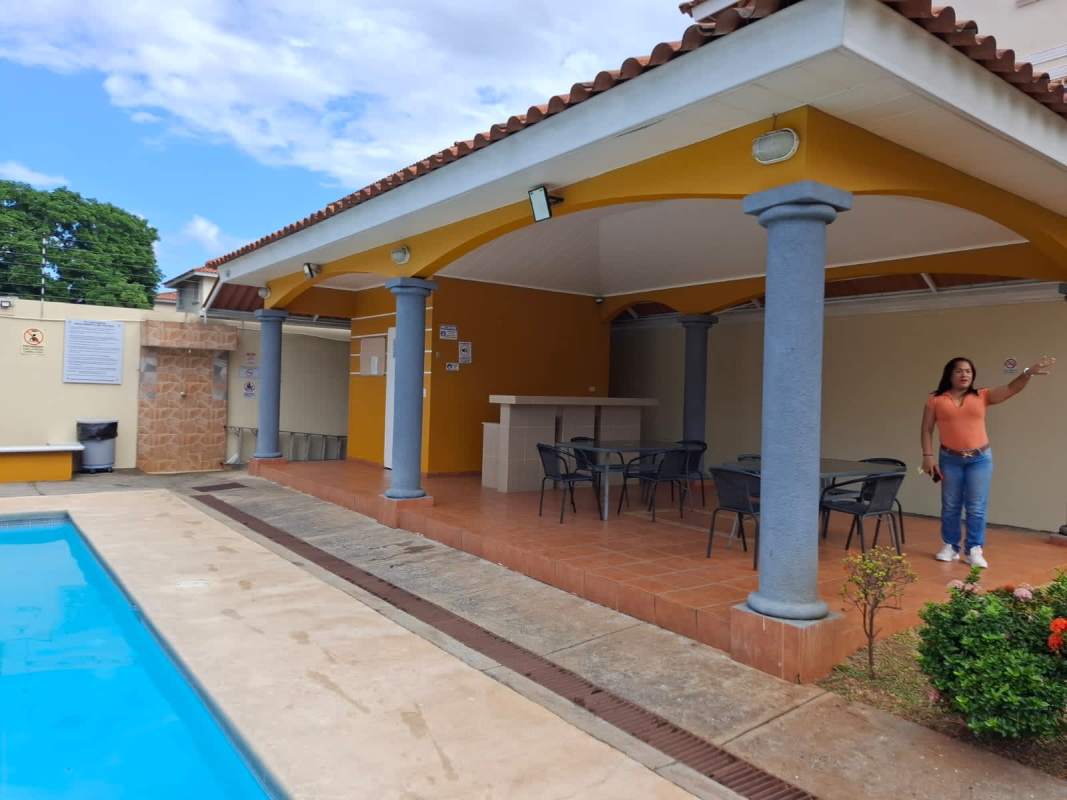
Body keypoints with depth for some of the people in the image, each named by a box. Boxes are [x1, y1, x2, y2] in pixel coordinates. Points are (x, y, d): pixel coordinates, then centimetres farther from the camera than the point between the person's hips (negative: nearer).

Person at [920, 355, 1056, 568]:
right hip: (949, 459, -1)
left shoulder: (982, 396, 1)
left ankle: (974, 550, 11)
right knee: (950, 506, 9)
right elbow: (927, 430, -1)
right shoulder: (935, 400, -3)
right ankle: (949, 547, 21)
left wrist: (1029, 372, -27)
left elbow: (1011, 388, -10)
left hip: (980, 459, 1)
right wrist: (928, 456, -9)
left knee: (976, 508, 3)